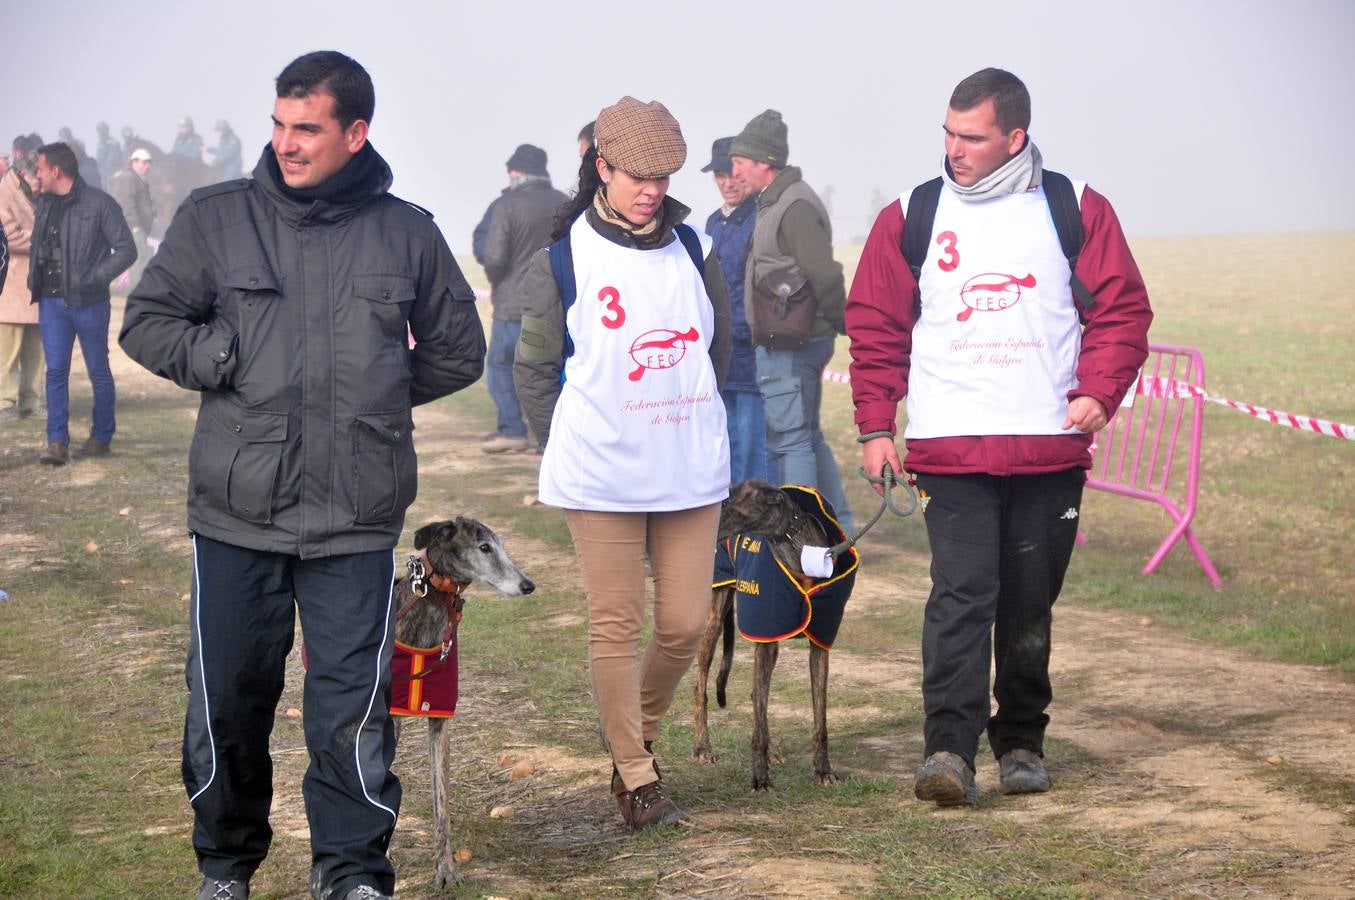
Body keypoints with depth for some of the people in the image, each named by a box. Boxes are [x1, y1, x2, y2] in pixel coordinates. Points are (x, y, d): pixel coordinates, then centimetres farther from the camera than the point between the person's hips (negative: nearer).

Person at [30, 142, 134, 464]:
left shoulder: (99, 203, -8)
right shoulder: (45, 204, 10)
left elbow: (126, 249, -8)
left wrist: (95, 278, -16)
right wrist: (34, 284, 7)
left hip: (89, 302, -5)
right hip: (52, 302, 5)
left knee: (98, 371, 7)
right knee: (56, 370, -1)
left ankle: (101, 437, 19)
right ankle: (56, 441, -1)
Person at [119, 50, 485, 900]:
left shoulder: (408, 233, 6)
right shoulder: (216, 217, 4)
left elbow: (458, 351, 17)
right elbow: (148, 322, 8)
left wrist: (377, 391, 7)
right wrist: (229, 362, -5)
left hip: (357, 520, 0)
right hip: (237, 515, 1)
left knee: (354, 704, -1)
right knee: (227, 700, 9)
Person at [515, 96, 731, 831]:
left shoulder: (693, 249, 7)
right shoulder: (563, 260, -3)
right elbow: (533, 369, 3)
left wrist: (693, 425, 13)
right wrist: (571, 448, 1)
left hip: (691, 471, 4)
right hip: (600, 477, -4)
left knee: (685, 625, 4)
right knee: (616, 627, 0)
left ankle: (636, 738, 28)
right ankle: (636, 778, 9)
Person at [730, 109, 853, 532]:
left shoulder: (794, 207, -17)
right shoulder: (776, 203, 15)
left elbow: (824, 276, -22)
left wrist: (848, 327, -13)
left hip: (789, 347, -10)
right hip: (786, 345, 10)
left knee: (792, 440, -5)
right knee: (807, 438, 17)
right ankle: (838, 525, 25)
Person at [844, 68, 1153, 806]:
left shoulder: (1076, 212, 5)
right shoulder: (912, 217, 6)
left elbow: (1121, 308, 6)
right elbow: (875, 326, 9)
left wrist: (1099, 390, -9)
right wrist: (876, 424, 3)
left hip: (1051, 448, 1)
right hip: (950, 448, -1)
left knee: (1030, 605, 10)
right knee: (961, 593, -14)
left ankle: (1021, 741, 22)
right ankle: (949, 748, -17)